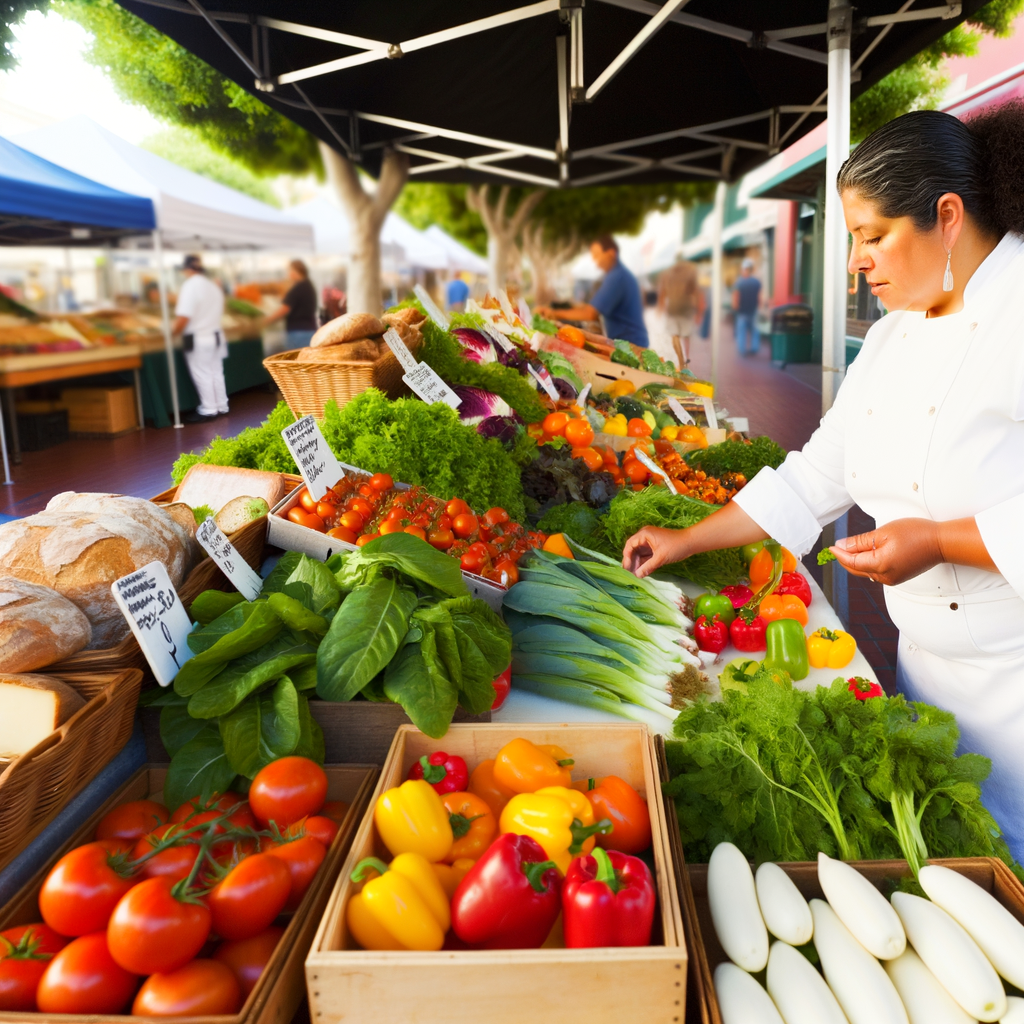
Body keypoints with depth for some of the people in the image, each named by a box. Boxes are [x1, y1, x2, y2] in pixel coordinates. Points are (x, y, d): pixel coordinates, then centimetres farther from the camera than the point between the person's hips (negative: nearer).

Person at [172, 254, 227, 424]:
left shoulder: (190, 287, -16)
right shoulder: (213, 287, 10)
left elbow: (183, 318, -22)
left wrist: (174, 331, -7)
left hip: (198, 339, -8)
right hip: (216, 336, 8)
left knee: (202, 376, 0)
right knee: (216, 373, 14)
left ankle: (209, 411, 4)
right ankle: (221, 407, 20)